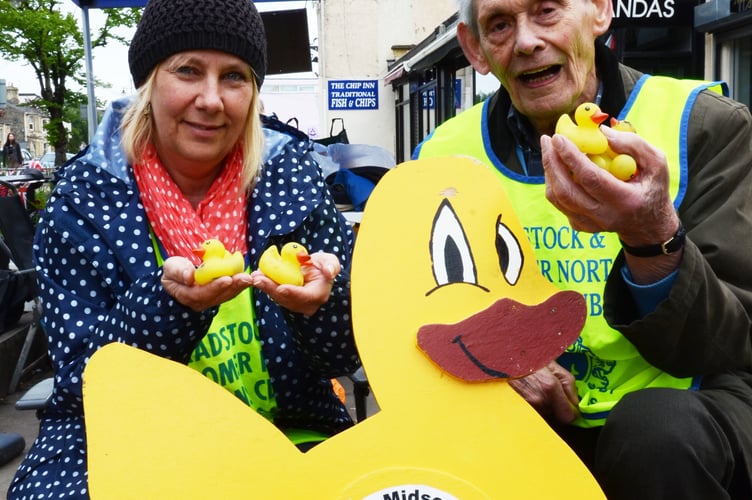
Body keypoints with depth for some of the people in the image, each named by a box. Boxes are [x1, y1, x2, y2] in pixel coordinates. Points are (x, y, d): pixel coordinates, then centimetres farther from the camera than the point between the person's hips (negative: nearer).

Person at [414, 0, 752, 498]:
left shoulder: (703, 125, -9)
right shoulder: (441, 155, -2)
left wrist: (655, 238, -32)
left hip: (681, 407, -1)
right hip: (526, 419, 2)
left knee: (662, 432, -33)